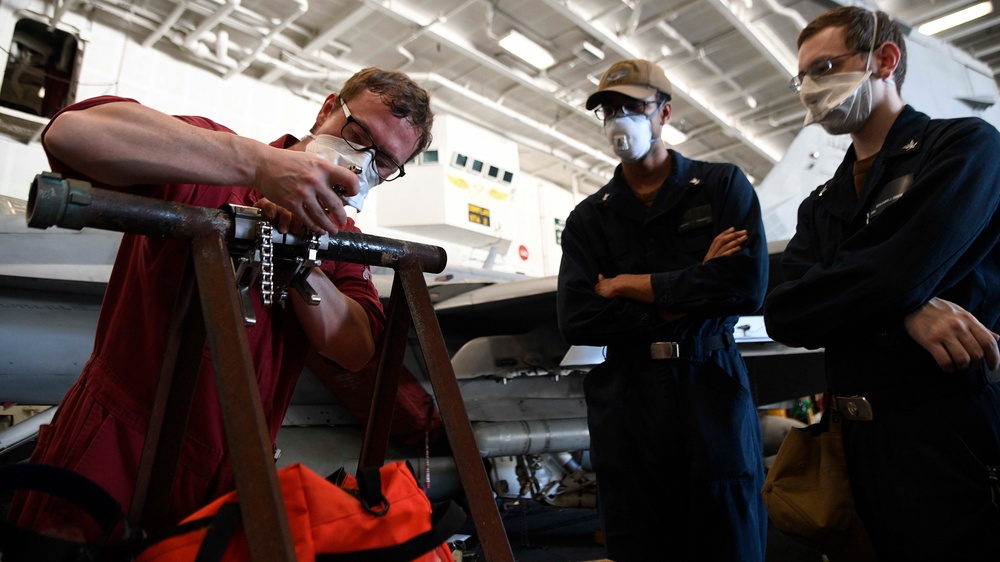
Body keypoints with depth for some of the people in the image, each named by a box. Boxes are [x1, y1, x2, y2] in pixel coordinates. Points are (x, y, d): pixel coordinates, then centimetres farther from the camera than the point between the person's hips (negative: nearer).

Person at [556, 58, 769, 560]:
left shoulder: (723, 186, 6)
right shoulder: (588, 218, 9)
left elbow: (748, 285, -10)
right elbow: (576, 321, -4)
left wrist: (628, 285, -6)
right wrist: (687, 297, -8)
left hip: (713, 392, -1)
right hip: (626, 405, 1)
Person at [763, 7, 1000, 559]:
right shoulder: (821, 205, 14)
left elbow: (901, 274, -20)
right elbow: (781, 315, -2)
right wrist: (904, 308, -16)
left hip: (956, 435, -6)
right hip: (865, 444, 6)